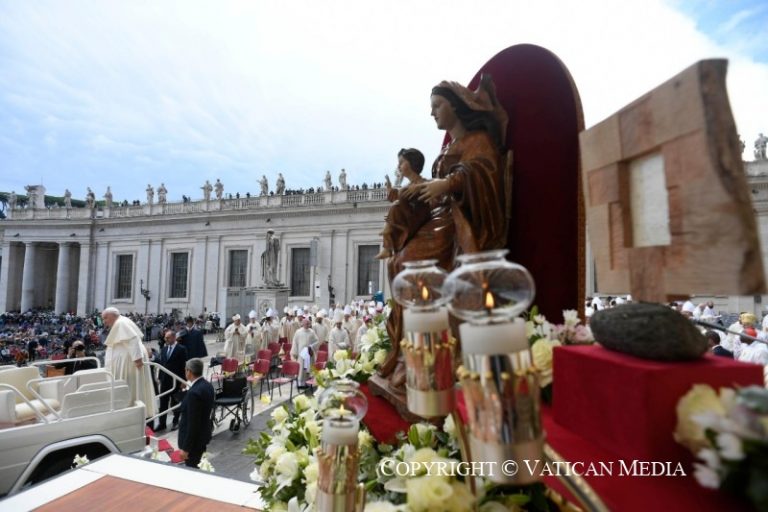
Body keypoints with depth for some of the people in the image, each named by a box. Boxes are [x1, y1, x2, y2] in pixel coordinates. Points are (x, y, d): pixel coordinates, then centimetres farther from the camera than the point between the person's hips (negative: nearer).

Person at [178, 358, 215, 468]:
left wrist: (185, 448, -18)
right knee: (196, 467, 22)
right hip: (203, 434, 8)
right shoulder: (207, 385, 0)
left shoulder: (194, 392, -27)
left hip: (194, 439, -8)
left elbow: (192, 423, -25)